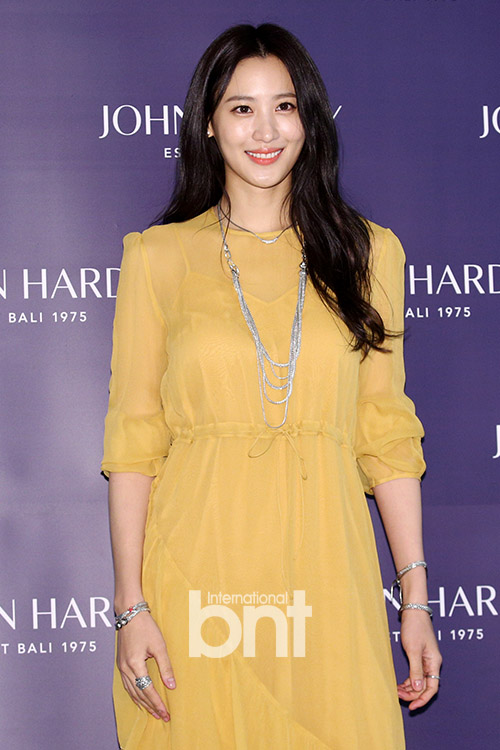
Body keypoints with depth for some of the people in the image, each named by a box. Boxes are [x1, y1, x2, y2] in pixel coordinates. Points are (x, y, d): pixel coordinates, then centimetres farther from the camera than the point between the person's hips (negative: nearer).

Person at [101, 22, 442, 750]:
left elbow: (387, 434, 7)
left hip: (322, 575, 1)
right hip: (195, 578, -1)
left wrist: (415, 598, 2)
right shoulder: (159, 256, 3)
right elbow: (132, 441, 1)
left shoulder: (367, 252, 7)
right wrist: (131, 603, -6)